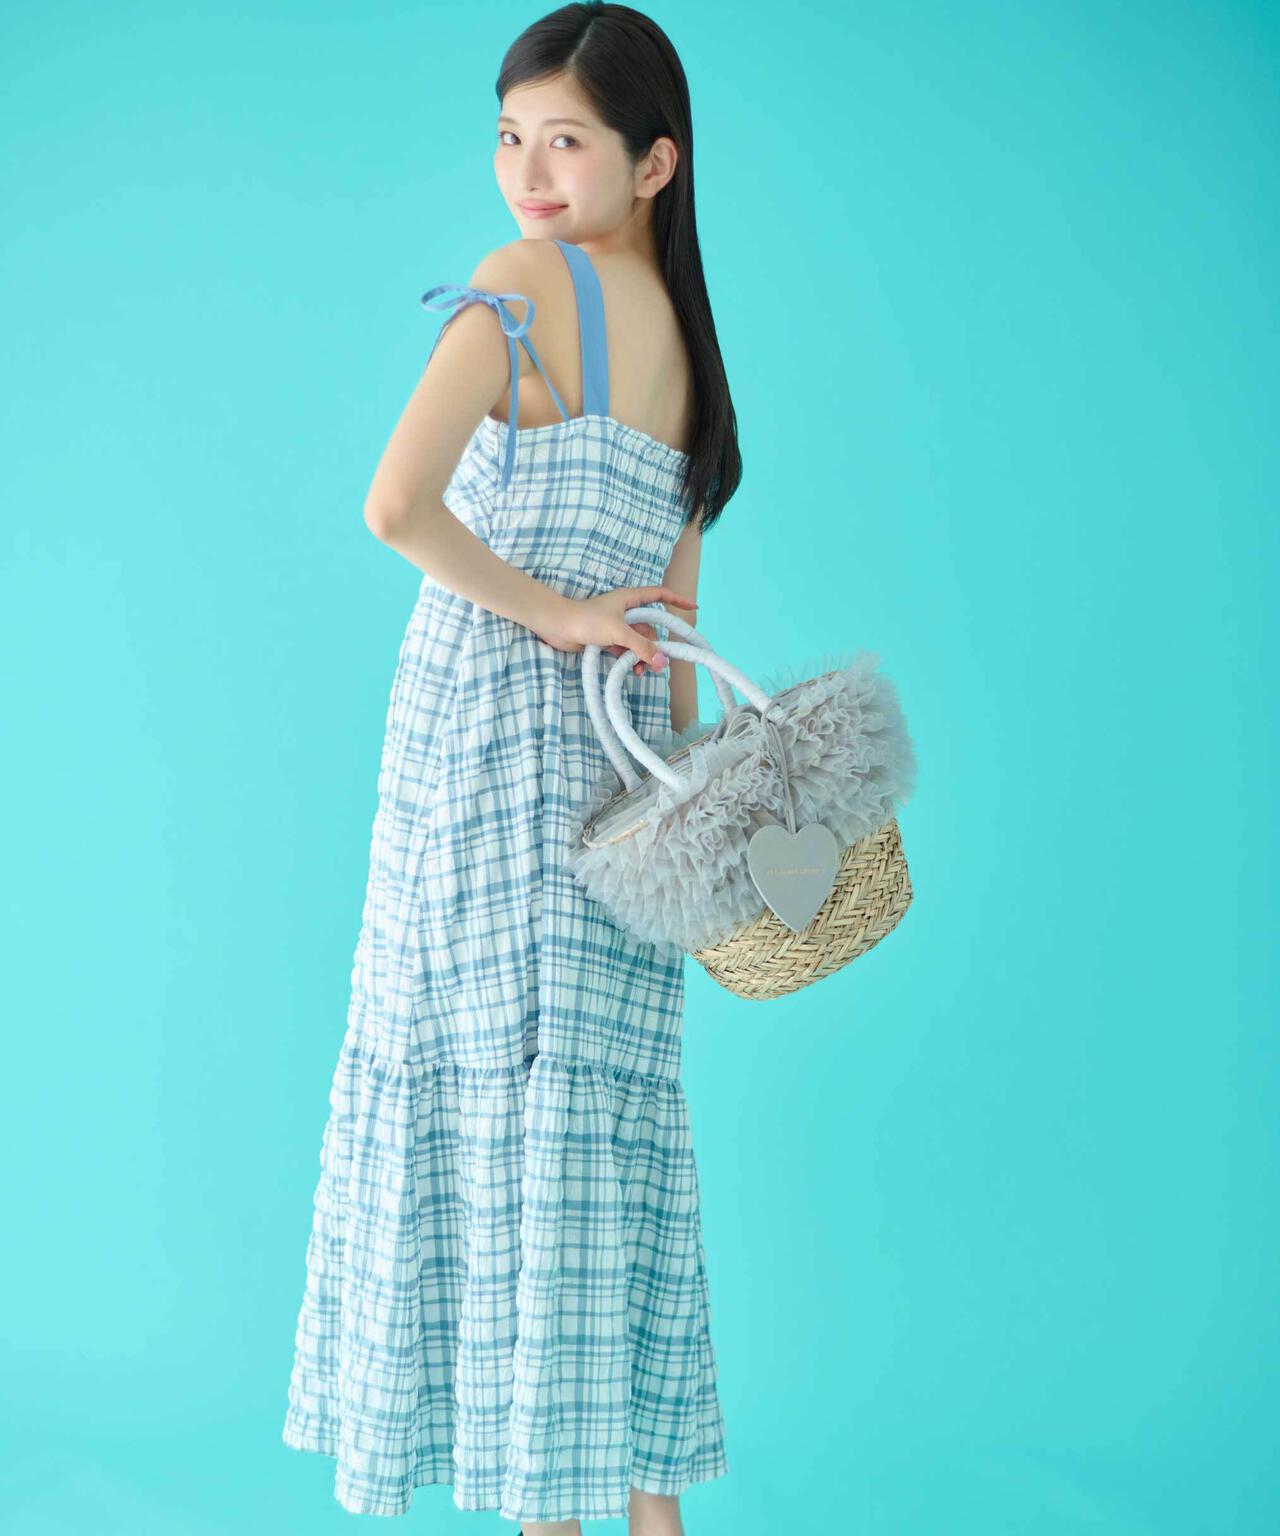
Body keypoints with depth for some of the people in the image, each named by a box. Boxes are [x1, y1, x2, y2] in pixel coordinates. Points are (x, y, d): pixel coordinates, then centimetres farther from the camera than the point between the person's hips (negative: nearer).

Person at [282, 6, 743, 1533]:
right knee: (607, 1110, 12)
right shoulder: (682, 329, 15)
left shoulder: (520, 286, -7)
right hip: (618, 756, 7)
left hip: (493, 732, -7)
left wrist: (546, 610, -11)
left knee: (505, 1107, 0)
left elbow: (396, 505, -23)